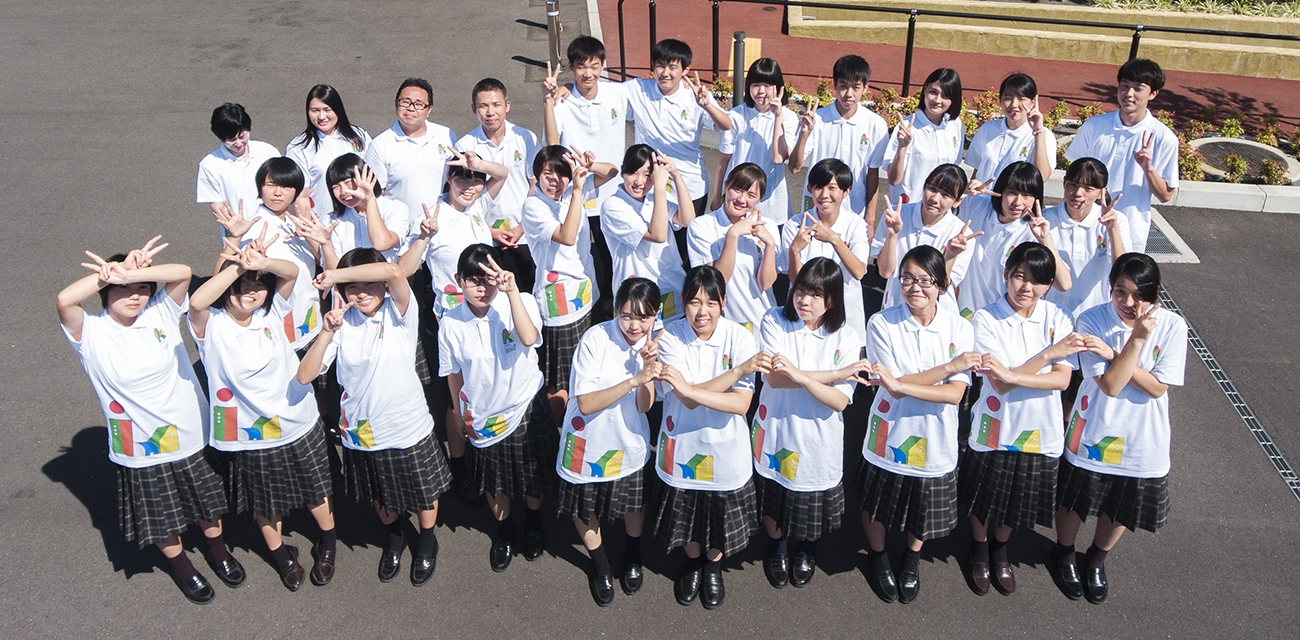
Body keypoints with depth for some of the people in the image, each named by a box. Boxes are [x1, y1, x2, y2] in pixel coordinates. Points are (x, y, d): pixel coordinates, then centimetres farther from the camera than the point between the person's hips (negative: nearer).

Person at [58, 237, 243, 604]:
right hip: (140, 451, -2)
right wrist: (116, 273, -28)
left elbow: (183, 272, -24)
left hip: (191, 437, 2)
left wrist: (131, 274, -33)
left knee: (206, 505, 24)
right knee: (161, 521, 19)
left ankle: (217, 550, 52)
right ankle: (181, 567, 47)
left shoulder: (160, 313, -8)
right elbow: (65, 300, -34)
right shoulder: (90, 333, -14)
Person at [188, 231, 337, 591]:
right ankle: (280, 553, 48)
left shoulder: (271, 313, -7)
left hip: (300, 426, 2)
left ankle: (328, 543, 48)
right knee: (266, 504, 20)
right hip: (251, 439, -2)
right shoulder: (210, 325, -16)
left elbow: (293, 272, -23)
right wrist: (239, 265, -41)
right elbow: (197, 302, -40)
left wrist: (263, 263, -43)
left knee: (316, 490, 21)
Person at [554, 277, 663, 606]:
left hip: (630, 443, 3)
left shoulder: (653, 343, -11)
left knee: (634, 503, 22)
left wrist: (649, 367, -31)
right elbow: (586, 404, -28)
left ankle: (632, 557, 53)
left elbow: (644, 405, -16)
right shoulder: (596, 339, -25)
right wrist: (634, 379, -35)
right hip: (589, 443, -3)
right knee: (585, 508, 16)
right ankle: (601, 565, 45)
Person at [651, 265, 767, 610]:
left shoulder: (740, 337, -17)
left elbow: (741, 403, -23)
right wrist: (742, 368, -32)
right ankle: (693, 563, 52)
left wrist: (687, 387, -34)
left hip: (726, 448, 0)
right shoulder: (670, 336, -18)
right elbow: (687, 400, -26)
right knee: (686, 513, 21)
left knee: (721, 517, 19)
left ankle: (714, 567, 50)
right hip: (683, 444, 0)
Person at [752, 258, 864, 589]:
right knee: (773, 498, 19)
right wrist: (838, 373, -25)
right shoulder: (774, 322, -12)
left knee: (812, 498, 17)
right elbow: (774, 378, -24)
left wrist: (799, 375, -34)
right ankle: (776, 547, 50)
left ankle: (807, 550, 50)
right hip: (776, 431, 1)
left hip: (818, 440, 0)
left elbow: (839, 401, -19)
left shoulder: (846, 339, -11)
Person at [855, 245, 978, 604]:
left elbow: (955, 394, -19)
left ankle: (912, 557, 51)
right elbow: (894, 386, -21)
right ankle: (877, 555, 49)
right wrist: (952, 365, -22)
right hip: (888, 437, -1)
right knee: (878, 505, 19)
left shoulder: (959, 329, -10)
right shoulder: (882, 324, -15)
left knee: (924, 510, 21)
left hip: (934, 443, 1)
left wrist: (899, 384, -31)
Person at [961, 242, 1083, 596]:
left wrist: (1011, 374, -28)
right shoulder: (985, 319, -16)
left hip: (1040, 430, 2)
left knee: (1019, 499, 19)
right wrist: (1050, 353, -25)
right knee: (984, 498, 15)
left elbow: (1062, 380, -15)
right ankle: (979, 547, 44)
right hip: (995, 427, -2)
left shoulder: (1058, 319, -6)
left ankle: (1000, 548, 47)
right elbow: (1000, 384, -21)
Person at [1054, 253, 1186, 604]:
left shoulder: (1172, 326, -14)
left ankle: (1097, 559, 48)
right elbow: (1110, 385, -23)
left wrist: (1112, 353, -24)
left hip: (1142, 440, 2)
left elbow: (1157, 387, -16)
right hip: (1093, 433, -1)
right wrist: (1137, 339, -31)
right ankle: (1065, 553, 46)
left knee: (1121, 511, 19)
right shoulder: (1092, 321, -18)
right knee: (1073, 500, 17)